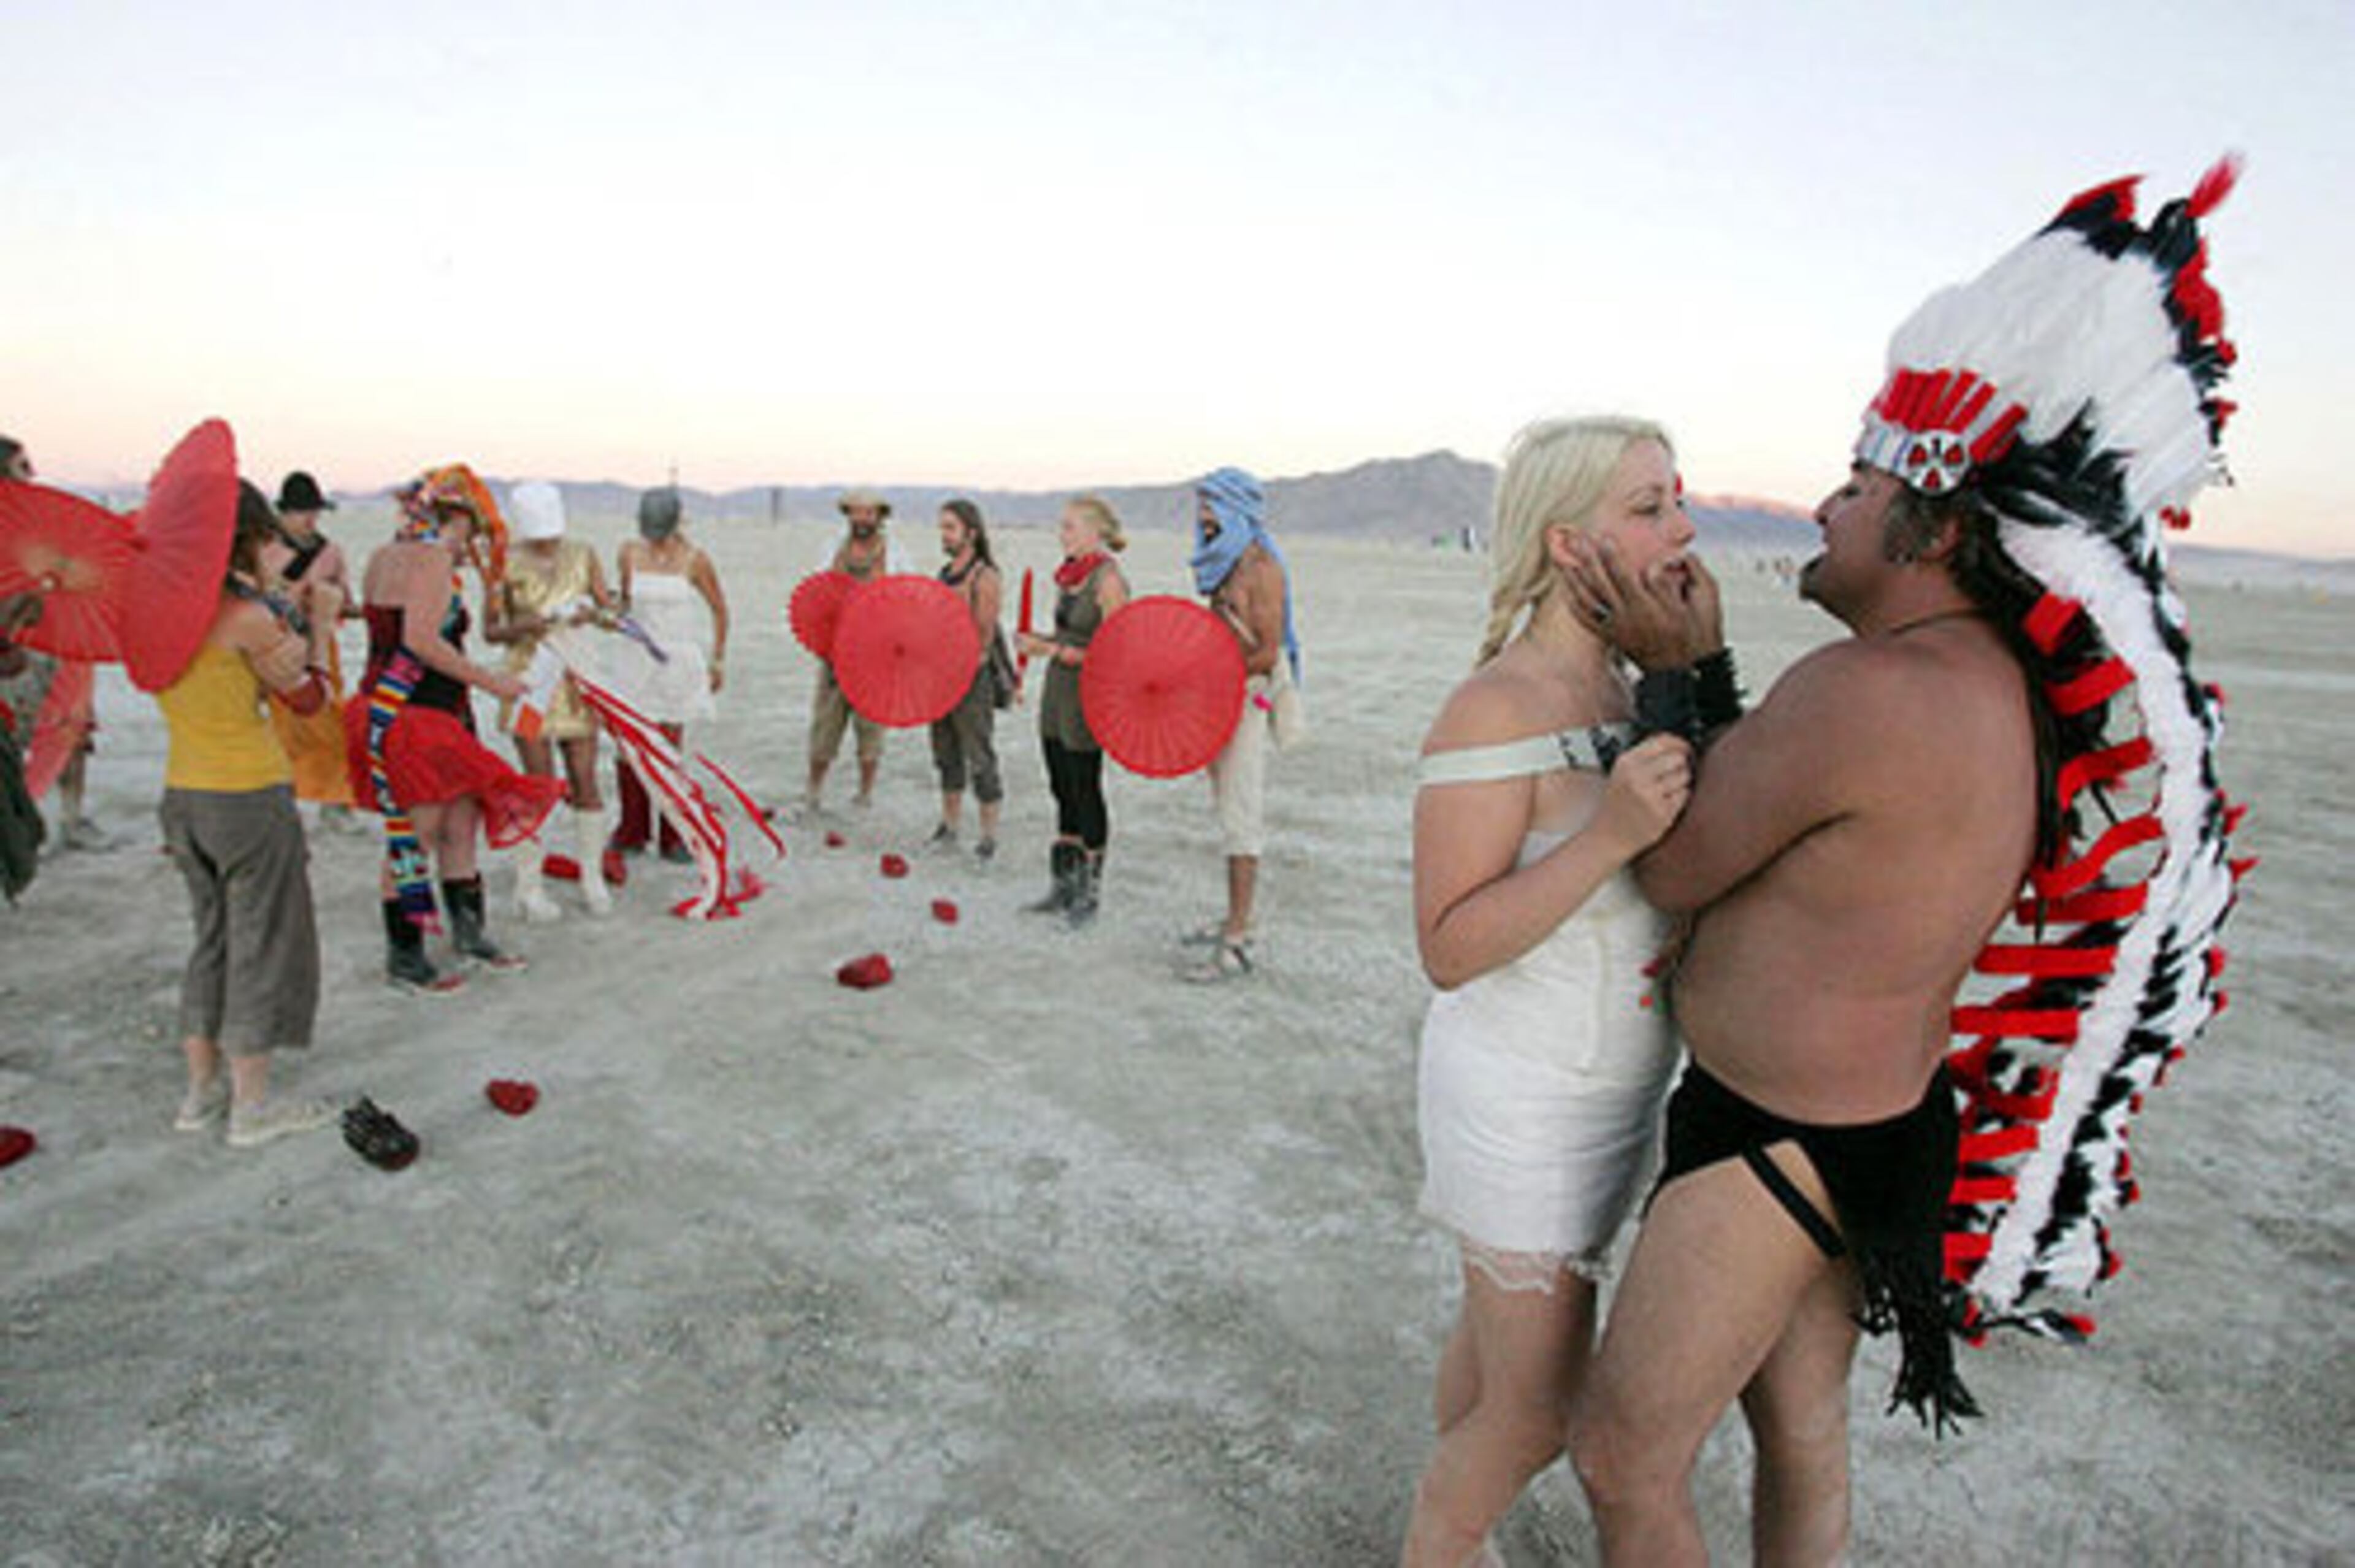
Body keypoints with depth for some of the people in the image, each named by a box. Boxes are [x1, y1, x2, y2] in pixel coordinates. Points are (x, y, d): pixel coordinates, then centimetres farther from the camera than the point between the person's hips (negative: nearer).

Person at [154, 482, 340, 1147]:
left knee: (214, 938, 20)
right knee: (263, 943, 4)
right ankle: (252, 1105, 13)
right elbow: (308, 699, -4)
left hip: (182, 795, 7)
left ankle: (202, 1089, 28)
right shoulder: (247, 616, -16)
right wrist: (320, 635, 11)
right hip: (250, 797, -7)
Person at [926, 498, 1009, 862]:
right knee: (946, 756, 15)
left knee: (980, 759, -2)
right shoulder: (944, 575, 13)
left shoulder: (986, 578, -11)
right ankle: (950, 826, 26)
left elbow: (984, 638, -16)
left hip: (974, 679, -8)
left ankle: (989, 835, 6)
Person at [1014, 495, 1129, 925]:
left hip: (1088, 700, -8)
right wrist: (1038, 642, 2)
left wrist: (1055, 651, -21)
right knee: (1063, 791, 14)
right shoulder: (1070, 575, 10)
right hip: (1057, 693, 8)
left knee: (1086, 792, 2)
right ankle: (1063, 886, 25)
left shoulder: (1108, 581, -16)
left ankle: (1090, 893, 15)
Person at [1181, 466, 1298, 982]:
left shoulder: (1262, 568, -13)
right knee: (1232, 815, 14)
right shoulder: (1223, 564, 14)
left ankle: (1237, 944, -7)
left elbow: (1267, 654, -18)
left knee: (1241, 817, -9)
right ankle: (1238, 920, 24)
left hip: (1248, 699, -9)